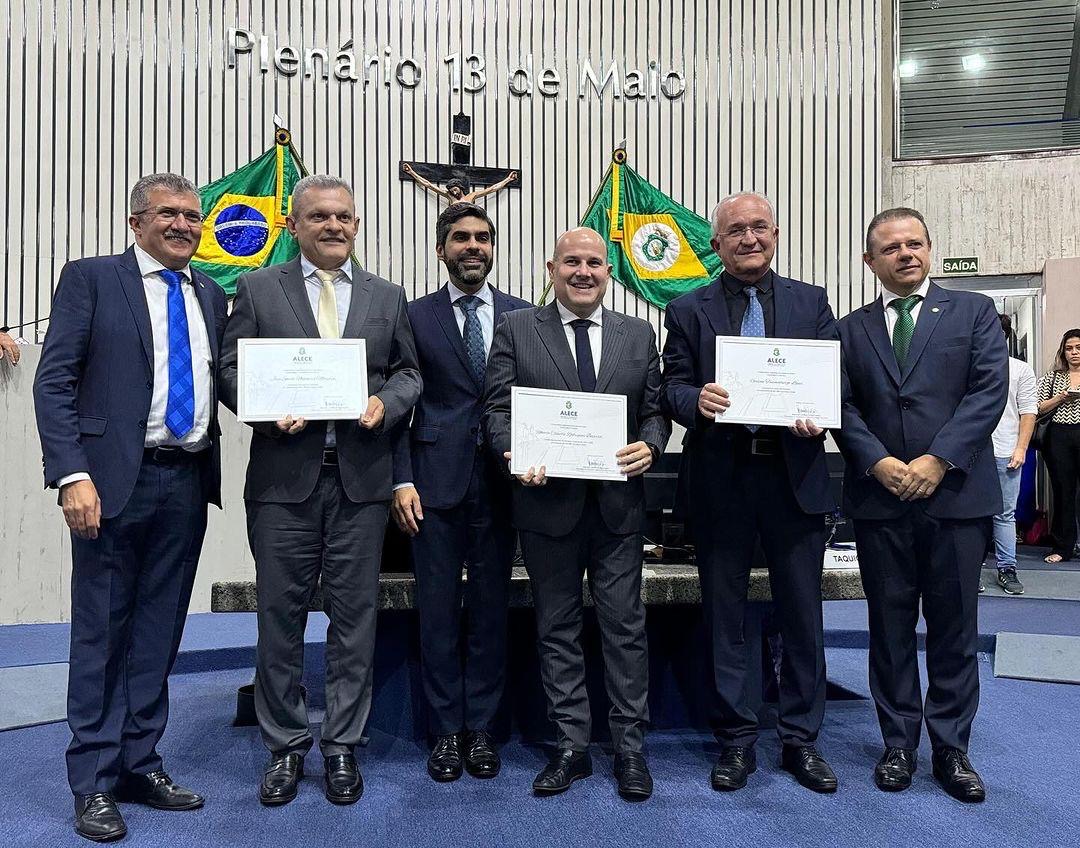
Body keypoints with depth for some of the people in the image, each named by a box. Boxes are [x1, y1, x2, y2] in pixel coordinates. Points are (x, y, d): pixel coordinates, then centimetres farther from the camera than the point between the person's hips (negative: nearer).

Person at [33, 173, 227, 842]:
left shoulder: (211, 295, 14)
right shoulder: (90, 279, 0)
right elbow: (54, 382, -7)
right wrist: (72, 475, -17)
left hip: (188, 482, 5)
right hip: (115, 481, -4)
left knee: (160, 631, 13)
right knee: (101, 631, 5)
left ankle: (139, 763, 27)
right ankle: (94, 781, 19)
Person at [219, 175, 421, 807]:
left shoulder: (388, 297, 13)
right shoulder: (258, 289, 8)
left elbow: (410, 371, 12)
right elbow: (232, 370, 4)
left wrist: (387, 402, -8)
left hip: (363, 477, 1)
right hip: (285, 476, -1)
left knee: (356, 614, 7)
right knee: (281, 614, 7)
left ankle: (343, 746, 22)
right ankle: (286, 747, 24)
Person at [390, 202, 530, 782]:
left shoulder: (522, 316, 8)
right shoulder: (415, 317, 5)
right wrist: (402, 480, -6)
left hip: (501, 481, 1)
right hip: (436, 483, -1)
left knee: (491, 609, 9)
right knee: (438, 611, 6)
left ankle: (481, 729, 24)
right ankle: (447, 731, 22)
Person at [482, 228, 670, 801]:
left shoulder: (638, 335, 10)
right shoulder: (516, 329, 4)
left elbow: (655, 409, 10)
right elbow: (497, 408, 0)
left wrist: (650, 445, -11)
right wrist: (515, 453, -18)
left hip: (618, 503, 1)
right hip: (547, 501, -1)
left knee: (624, 624, 6)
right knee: (557, 628, 9)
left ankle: (629, 748, 21)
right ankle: (571, 747, 24)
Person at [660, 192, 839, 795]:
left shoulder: (812, 302, 10)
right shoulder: (688, 311, 6)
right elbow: (672, 388, 1)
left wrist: (819, 416, -15)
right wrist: (697, 400, -21)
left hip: (795, 477, 1)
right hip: (720, 480, -1)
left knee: (803, 615, 9)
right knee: (726, 616, 9)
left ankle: (802, 739, 27)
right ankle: (738, 740, 24)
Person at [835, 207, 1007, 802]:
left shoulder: (974, 312, 7)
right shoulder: (851, 330, 10)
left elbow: (990, 391, -4)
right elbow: (844, 407, 2)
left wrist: (939, 460, -14)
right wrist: (877, 463, -13)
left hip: (956, 493, -1)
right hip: (880, 500, 1)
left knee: (954, 627, 7)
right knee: (890, 627, 8)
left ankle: (951, 748, 22)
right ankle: (899, 744, 22)